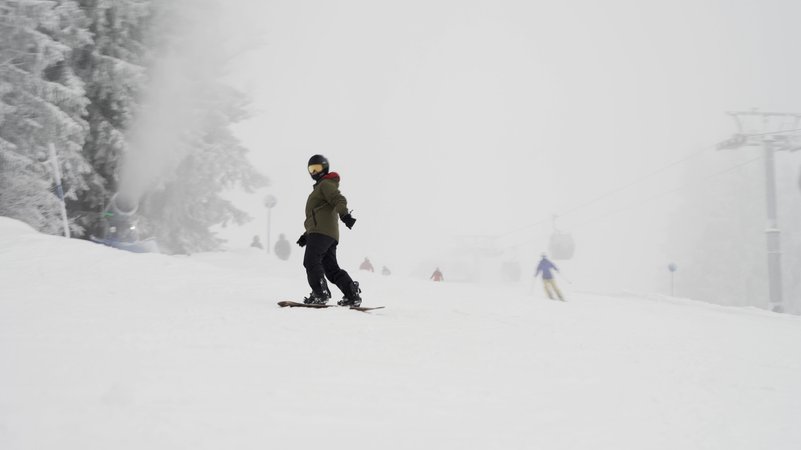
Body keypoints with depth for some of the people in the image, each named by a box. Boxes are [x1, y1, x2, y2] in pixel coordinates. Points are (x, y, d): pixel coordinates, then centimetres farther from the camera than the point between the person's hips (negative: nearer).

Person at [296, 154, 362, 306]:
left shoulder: (326, 184, 2)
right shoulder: (319, 188, 33)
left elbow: (339, 199, -17)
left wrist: (344, 214, -37)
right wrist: (307, 234, 34)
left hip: (321, 231, -10)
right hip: (330, 235, 10)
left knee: (311, 261, -15)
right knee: (331, 268, 6)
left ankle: (320, 294, -22)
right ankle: (353, 295, 2)